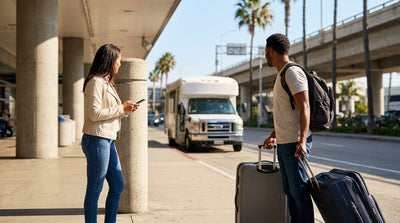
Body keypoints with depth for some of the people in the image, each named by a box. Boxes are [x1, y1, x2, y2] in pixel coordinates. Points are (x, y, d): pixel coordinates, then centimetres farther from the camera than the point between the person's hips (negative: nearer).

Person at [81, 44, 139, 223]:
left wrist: (126, 110, 5)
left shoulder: (106, 82, 20)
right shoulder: (95, 82, -10)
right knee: (94, 190, -2)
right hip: (97, 139, -10)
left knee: (118, 186, 14)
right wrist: (121, 108, -11)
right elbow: (95, 114, -19)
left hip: (108, 141, 10)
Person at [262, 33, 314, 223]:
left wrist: (302, 141, -30)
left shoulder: (293, 73, -12)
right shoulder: (281, 75, 20)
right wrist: (273, 136, 34)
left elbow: (304, 108, -21)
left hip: (295, 143, -10)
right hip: (283, 143, 10)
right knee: (289, 191, 13)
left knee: (299, 191, -7)